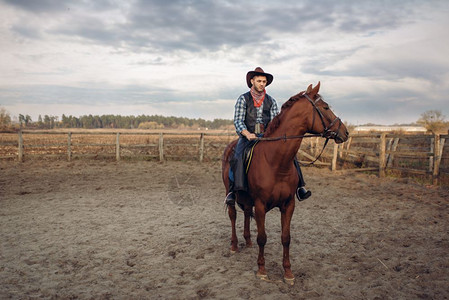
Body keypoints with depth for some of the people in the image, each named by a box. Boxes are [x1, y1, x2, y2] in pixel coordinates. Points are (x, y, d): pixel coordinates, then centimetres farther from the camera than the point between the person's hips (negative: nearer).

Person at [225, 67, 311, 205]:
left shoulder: (271, 101, 15)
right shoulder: (243, 99, 5)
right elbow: (238, 121, -4)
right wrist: (248, 134, -22)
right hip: (247, 137, -3)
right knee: (238, 158, -31)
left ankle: (298, 186, -18)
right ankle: (232, 191, -30)